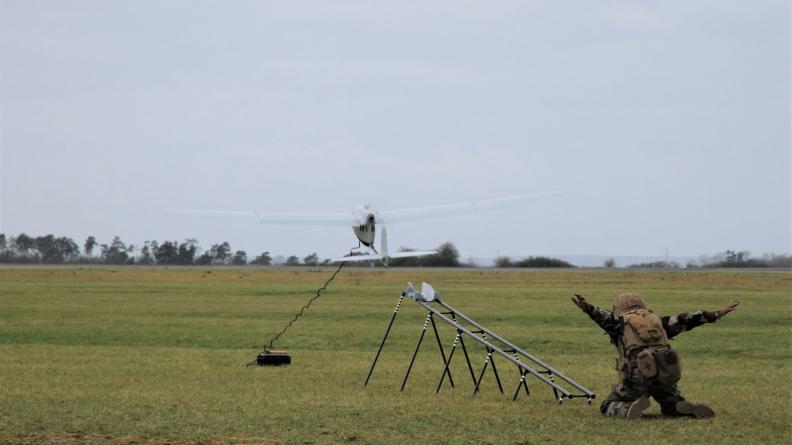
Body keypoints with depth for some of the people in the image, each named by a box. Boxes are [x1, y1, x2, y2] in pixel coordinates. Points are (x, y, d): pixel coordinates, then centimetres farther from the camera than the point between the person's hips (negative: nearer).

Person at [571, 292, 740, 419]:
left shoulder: (620, 322, 14)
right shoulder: (657, 321, 25)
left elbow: (605, 317, -7)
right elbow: (685, 320, 23)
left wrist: (588, 308, -27)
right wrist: (717, 314, 28)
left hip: (639, 375, -4)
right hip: (665, 374, 4)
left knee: (608, 407, 11)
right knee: (673, 406, 27)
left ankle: (631, 409, -21)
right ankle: (691, 410, -7)